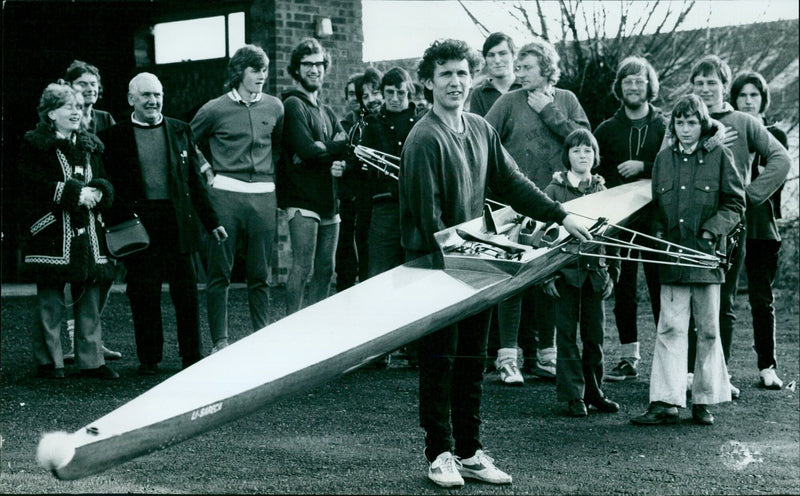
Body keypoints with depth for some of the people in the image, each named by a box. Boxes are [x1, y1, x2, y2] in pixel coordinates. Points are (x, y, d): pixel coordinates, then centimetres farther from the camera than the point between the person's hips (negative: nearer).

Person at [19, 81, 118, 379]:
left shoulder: (90, 146, 17)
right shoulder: (34, 145, -1)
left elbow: (106, 186, 15)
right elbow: (34, 186, -12)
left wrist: (96, 192, -9)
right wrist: (75, 193, -16)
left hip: (88, 234, 5)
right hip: (52, 233, -5)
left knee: (90, 300, 5)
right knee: (50, 302, 0)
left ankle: (91, 360, 11)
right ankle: (48, 361, 9)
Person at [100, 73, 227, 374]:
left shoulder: (180, 131, 11)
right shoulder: (114, 137, 4)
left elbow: (195, 180, 12)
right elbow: (111, 185, 3)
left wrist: (211, 222, 9)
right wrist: (126, 219, -8)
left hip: (178, 220, 2)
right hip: (139, 222, -2)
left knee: (186, 290, 3)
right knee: (144, 293, 2)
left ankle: (192, 357, 12)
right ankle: (149, 358, 12)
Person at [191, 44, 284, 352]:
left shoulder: (274, 107, 10)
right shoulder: (215, 110, 0)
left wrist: (273, 171, 12)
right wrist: (207, 171, 3)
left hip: (264, 196, 3)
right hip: (225, 194, -3)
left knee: (260, 274, 6)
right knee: (219, 272, -1)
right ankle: (220, 341, 5)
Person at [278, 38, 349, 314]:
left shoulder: (327, 113, 22)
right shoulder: (293, 105, -4)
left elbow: (346, 149, 10)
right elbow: (307, 149, -17)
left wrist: (342, 164, -13)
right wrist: (337, 147, -3)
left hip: (328, 200, 8)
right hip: (302, 199, -8)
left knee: (326, 270, 10)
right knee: (303, 267, -13)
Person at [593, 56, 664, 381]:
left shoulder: (665, 127, 5)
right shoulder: (607, 129, 12)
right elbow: (595, 171, 14)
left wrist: (643, 167, -12)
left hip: (656, 219, -2)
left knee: (660, 287, -4)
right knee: (622, 290, 5)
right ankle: (629, 357, 12)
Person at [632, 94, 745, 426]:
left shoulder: (719, 156, 2)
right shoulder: (663, 159, 12)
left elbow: (735, 204, 2)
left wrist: (711, 230, -10)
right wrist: (659, 235, 3)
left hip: (706, 255, -2)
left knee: (708, 329, 5)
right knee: (670, 327, -4)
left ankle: (704, 401, 14)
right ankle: (666, 402, -4)